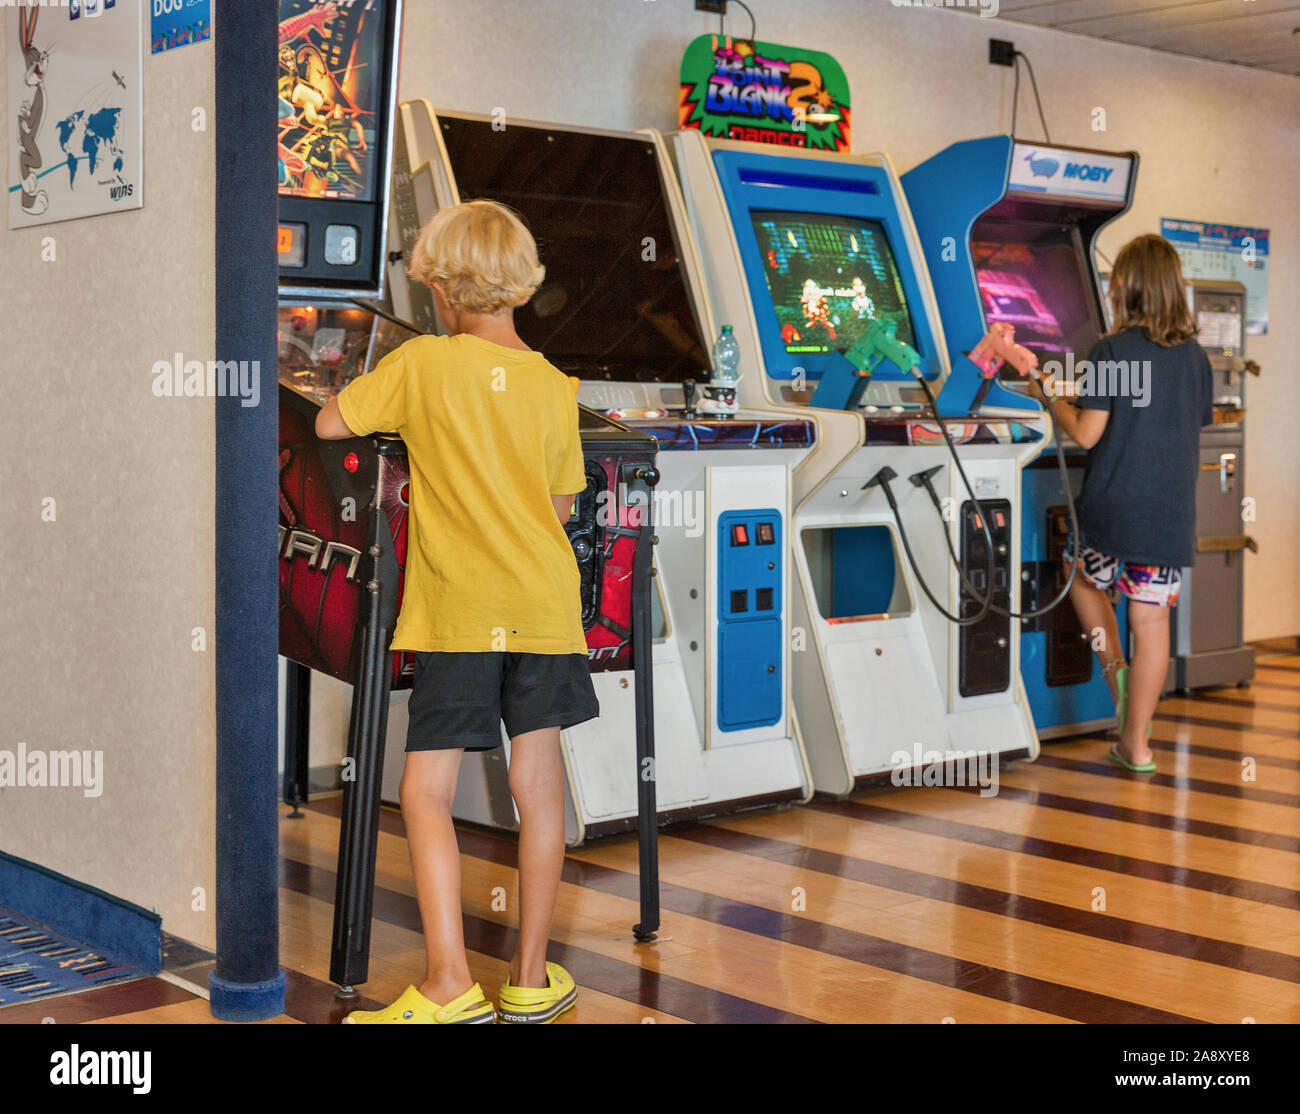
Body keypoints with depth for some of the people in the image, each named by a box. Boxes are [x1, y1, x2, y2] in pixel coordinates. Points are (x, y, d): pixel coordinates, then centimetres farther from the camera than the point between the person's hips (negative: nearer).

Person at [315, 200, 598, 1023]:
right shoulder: (555, 389, 4)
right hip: (544, 607, 4)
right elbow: (562, 505, 11)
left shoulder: (422, 365, -5)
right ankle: (531, 979, 18)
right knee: (539, 789, 9)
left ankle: (450, 985, -6)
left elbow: (330, 425, 3)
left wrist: (397, 417, 20)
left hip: (458, 614, -3)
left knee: (427, 794, 2)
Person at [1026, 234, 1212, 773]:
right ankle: (1136, 743, 11)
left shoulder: (1112, 350, -10)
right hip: (1171, 511, 4)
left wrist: (1053, 399, 6)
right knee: (1151, 621, 7)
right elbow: (1196, 430, 14)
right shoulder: (1195, 357, 6)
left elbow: (1087, 433, -11)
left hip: (1113, 506, -4)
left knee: (1084, 577, 25)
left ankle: (1115, 666, 7)